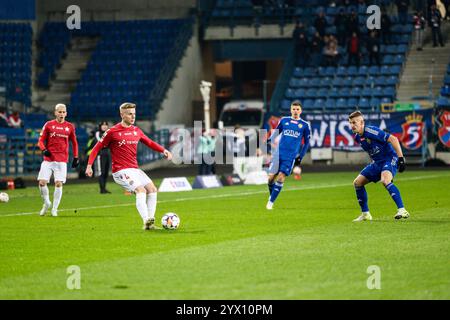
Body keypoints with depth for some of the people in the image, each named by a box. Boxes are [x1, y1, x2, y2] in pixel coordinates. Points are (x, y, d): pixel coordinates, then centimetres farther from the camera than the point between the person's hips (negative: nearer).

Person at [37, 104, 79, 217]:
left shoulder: (70, 127, 7)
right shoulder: (48, 125, 4)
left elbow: (74, 143, 16)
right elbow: (41, 140, 5)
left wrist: (75, 158, 11)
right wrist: (44, 149, -15)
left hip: (62, 161, 0)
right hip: (48, 159, 0)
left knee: (59, 184, -7)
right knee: (42, 182, -9)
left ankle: (54, 209, 6)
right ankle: (46, 203, 16)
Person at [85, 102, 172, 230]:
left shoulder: (136, 131, 10)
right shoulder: (112, 132, -8)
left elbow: (149, 143, 21)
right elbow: (97, 148, -2)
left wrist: (163, 150, 5)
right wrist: (89, 165, -10)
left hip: (134, 169, 7)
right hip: (121, 171, -7)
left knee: (152, 189, -3)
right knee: (141, 190, -24)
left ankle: (151, 221, 2)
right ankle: (147, 223, -29)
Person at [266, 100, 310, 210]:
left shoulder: (304, 125, 6)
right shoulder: (284, 120, 9)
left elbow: (306, 142, 14)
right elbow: (276, 132, 18)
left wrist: (300, 157, 9)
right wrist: (269, 140, -1)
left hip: (291, 156, -1)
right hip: (279, 153, 1)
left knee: (281, 177, -11)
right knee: (271, 177, -5)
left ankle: (271, 202, -5)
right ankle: (271, 196, 21)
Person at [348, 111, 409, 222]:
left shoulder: (370, 131, -20)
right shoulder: (358, 137, 5)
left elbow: (393, 139, -22)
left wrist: (401, 158, -25)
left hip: (390, 159, -9)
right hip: (377, 163, 9)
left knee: (385, 180, -36)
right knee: (357, 183, 5)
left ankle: (402, 211, -38)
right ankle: (365, 214, 16)